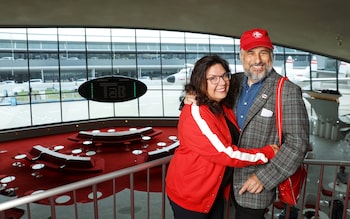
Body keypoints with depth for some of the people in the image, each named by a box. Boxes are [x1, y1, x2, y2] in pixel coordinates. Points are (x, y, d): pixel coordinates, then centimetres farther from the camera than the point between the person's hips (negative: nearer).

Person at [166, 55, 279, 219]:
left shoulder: (224, 107, 1)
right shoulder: (195, 113, -27)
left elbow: (235, 140, 15)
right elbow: (225, 154, -27)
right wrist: (266, 153, -17)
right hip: (189, 193, -7)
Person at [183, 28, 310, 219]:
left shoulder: (287, 91, -15)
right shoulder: (235, 82, 0)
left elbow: (297, 143, -16)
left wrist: (264, 177, -16)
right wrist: (193, 99, -8)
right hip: (231, 178, 5)